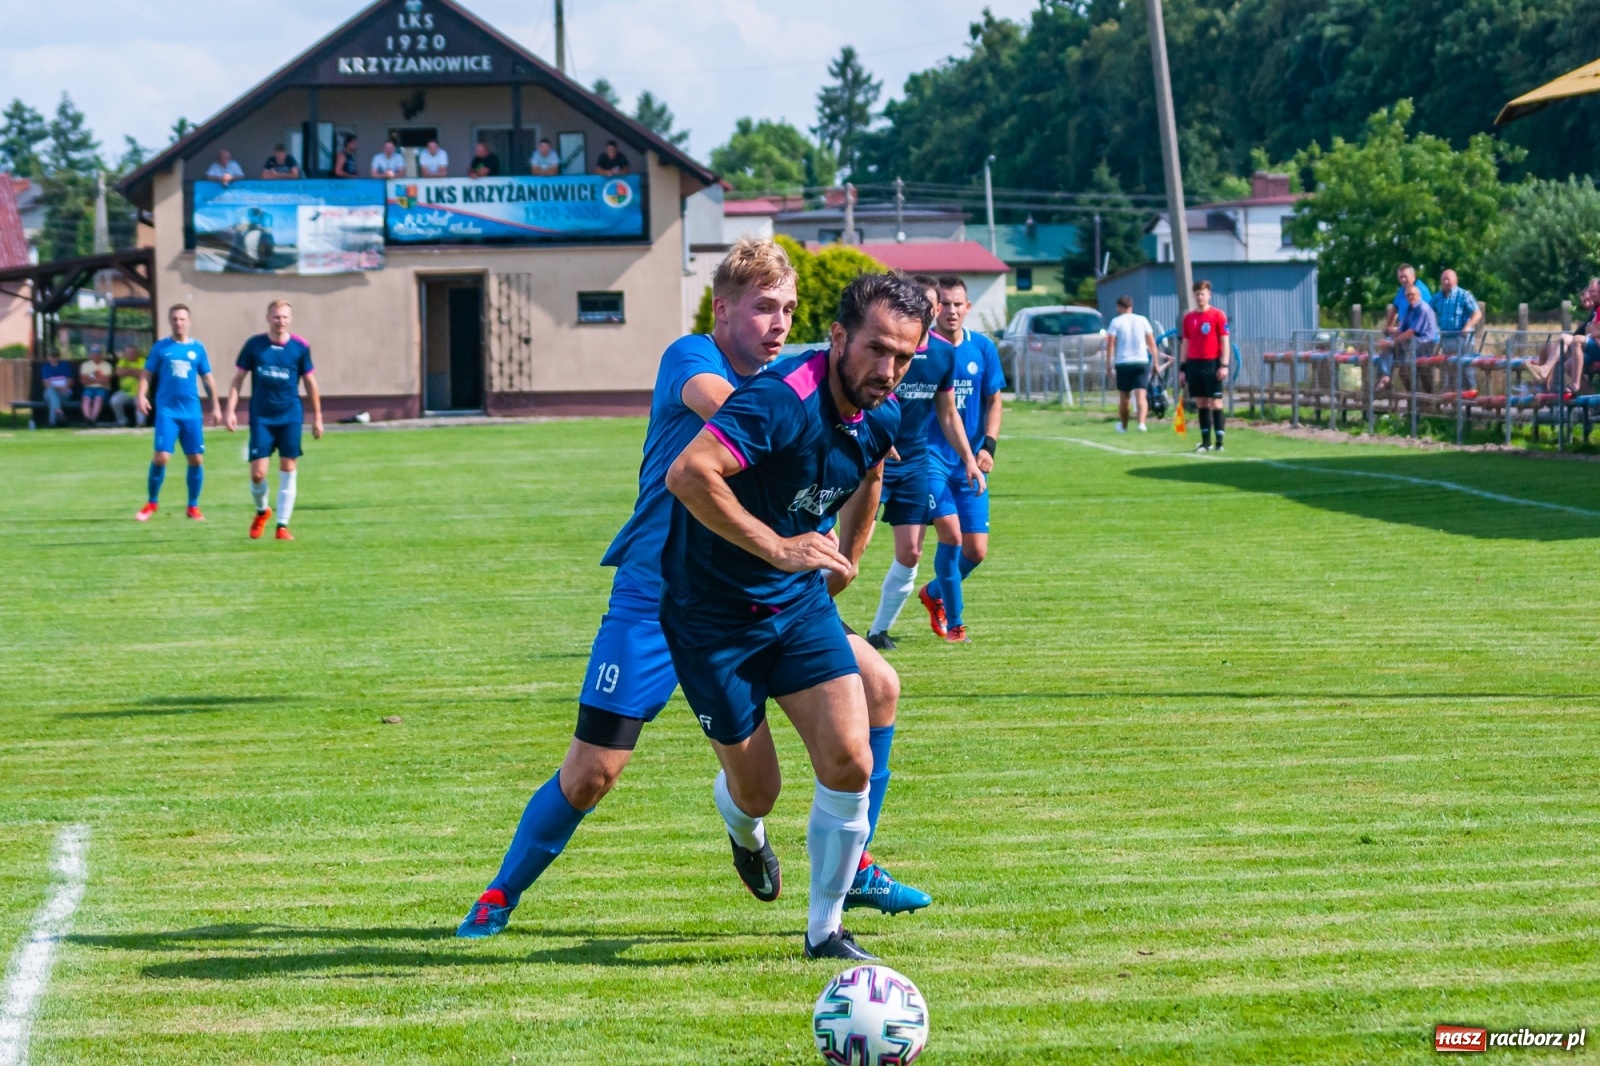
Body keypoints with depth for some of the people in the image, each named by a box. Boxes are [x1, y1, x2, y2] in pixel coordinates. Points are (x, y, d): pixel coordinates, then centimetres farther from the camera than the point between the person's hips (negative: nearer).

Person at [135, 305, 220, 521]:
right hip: (167, 411, -2)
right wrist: (141, 395, -12)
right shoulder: (160, 347, 3)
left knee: (196, 459, 2)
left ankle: (193, 506, 16)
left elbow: (207, 379, 14)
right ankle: (152, 502, 5)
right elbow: (146, 373, 4)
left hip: (192, 412, 2)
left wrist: (215, 406, 12)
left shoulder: (197, 348, 8)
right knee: (161, 456, -12)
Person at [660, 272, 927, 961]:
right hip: (711, 612, -6)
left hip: (800, 602, 6)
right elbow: (688, 473, -42)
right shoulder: (784, 400, -30)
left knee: (849, 761, -10)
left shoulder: (881, 418, -4)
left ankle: (825, 929, 8)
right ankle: (746, 833, 44)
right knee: (756, 790, 4)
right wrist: (776, 547, -40)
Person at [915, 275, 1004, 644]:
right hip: (930, 455, -4)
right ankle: (953, 623, -1)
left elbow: (993, 401, 12)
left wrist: (988, 446, -2)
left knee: (976, 551, 2)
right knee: (951, 533, -18)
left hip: (969, 461, 4)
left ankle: (933, 593, 33)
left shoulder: (983, 348, 4)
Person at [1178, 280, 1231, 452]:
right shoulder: (1188, 318, 11)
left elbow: (1225, 341, -4)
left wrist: (1224, 365, -12)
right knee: (1201, 404, 6)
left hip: (1212, 364, -5)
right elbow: (1185, 343, 15)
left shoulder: (1218, 315, -2)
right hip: (1193, 364, 5)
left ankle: (1219, 442, -5)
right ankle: (1205, 442, 10)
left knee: (1215, 403, -6)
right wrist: (1182, 368, 11)